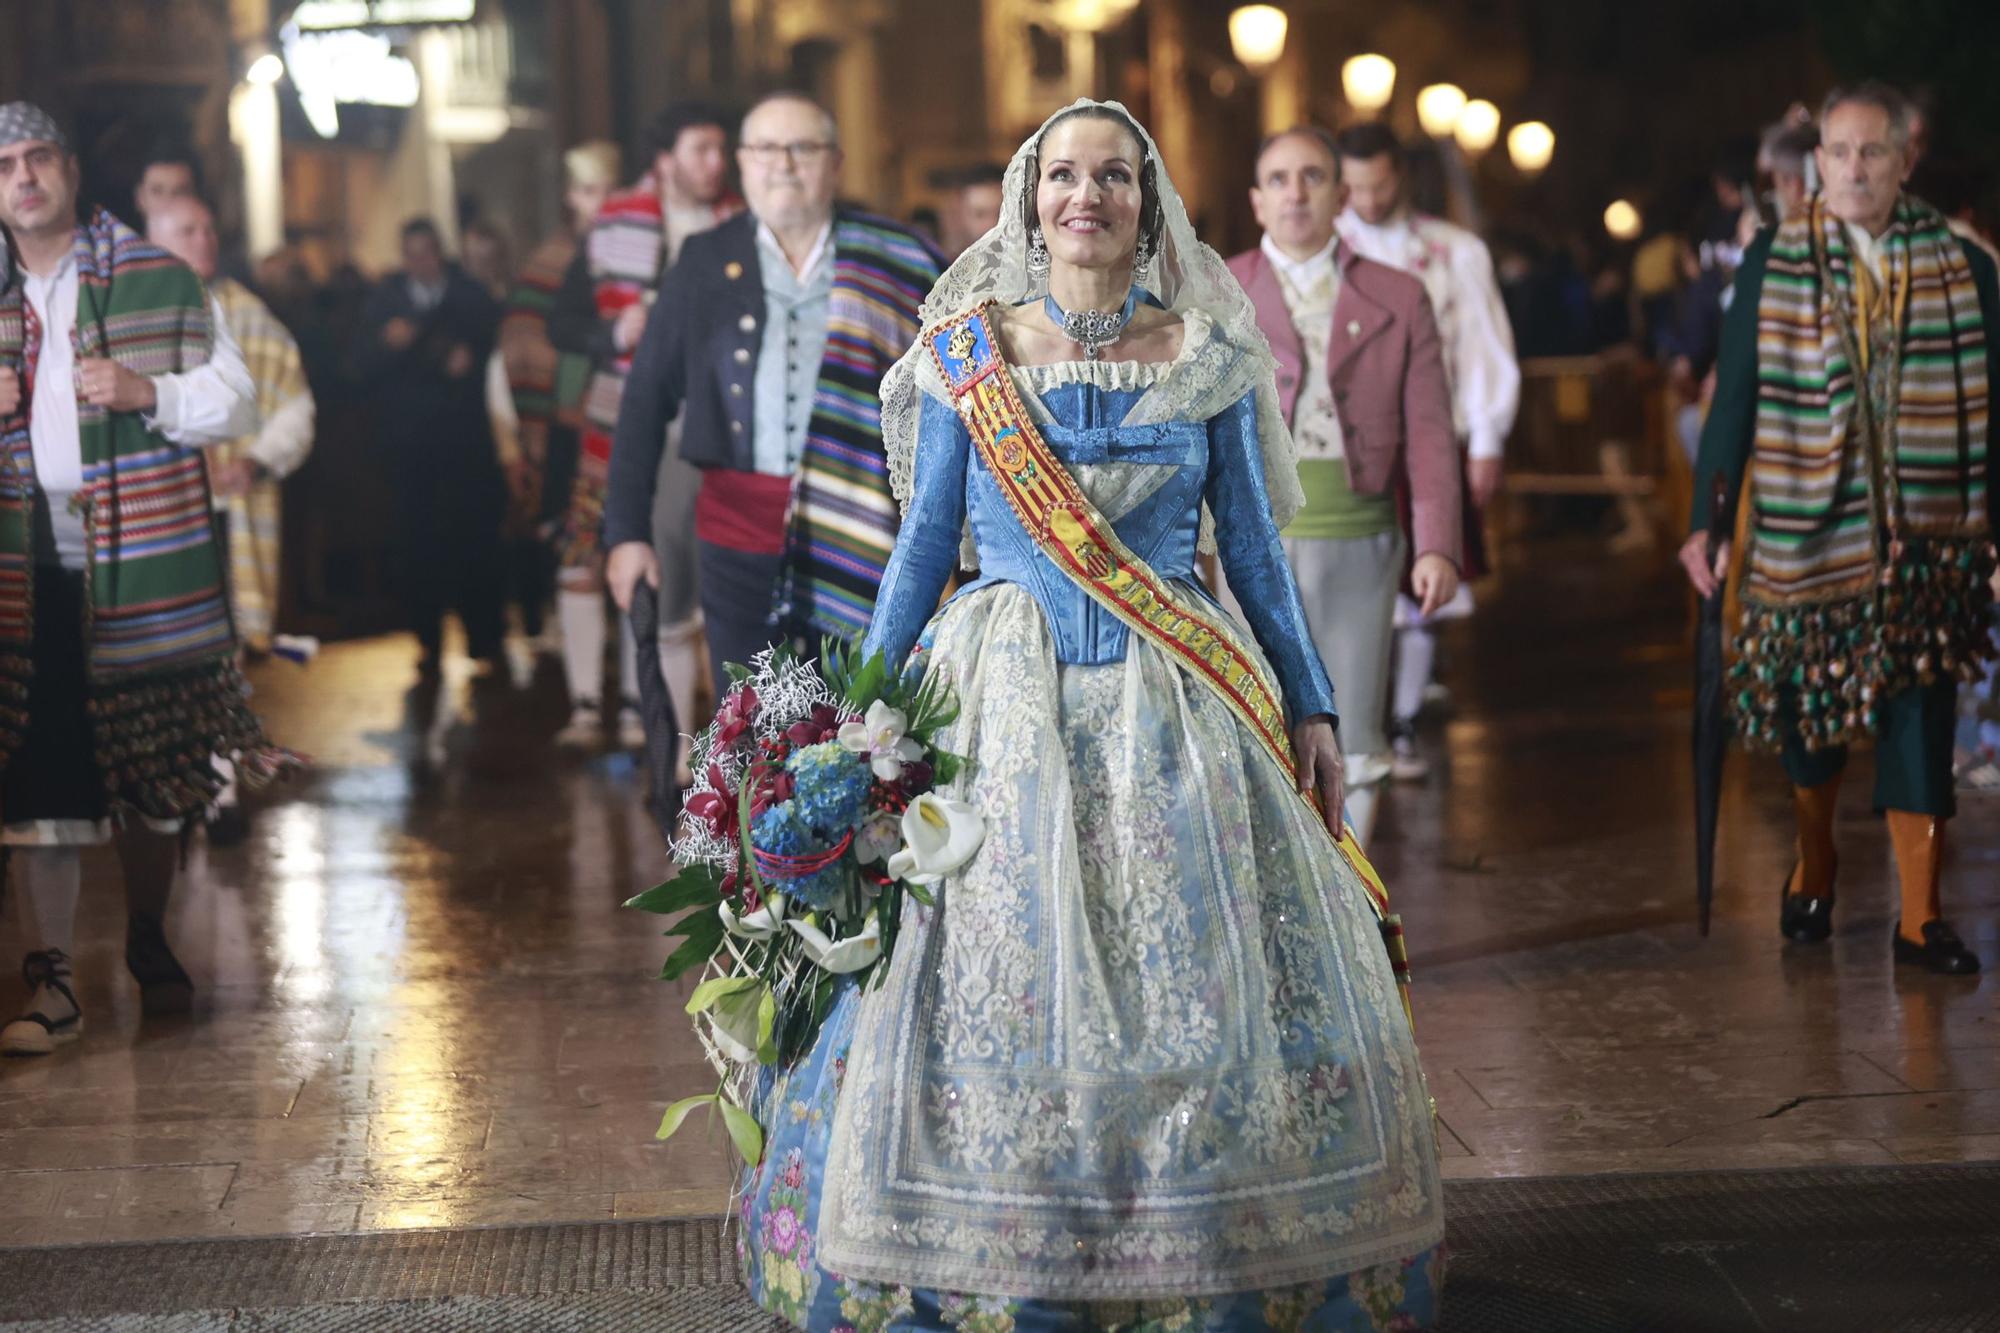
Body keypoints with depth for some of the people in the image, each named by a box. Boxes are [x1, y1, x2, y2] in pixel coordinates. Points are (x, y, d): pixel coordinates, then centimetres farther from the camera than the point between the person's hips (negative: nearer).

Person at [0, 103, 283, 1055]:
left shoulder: (160, 282, 5)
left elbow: (233, 400, 3)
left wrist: (146, 392, -15)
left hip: (144, 564, -1)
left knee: (154, 765, 8)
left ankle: (148, 941, 28)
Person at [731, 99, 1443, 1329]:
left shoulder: (1208, 358, 4)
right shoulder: (965, 356, 3)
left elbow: (1254, 549, 8)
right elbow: (924, 547, 8)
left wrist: (1312, 707, 7)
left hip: (1175, 710, 0)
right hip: (1007, 703, 0)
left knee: (1200, 993, 0)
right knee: (990, 999, -1)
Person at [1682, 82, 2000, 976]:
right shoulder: (1771, 265, 0)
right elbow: (1734, 399, 0)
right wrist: (1706, 523, -3)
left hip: (1926, 540, 0)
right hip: (1805, 532, 0)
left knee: (1918, 719, -3)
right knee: (1811, 710, 12)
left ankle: (1919, 919, 4)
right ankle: (1814, 868, 36)